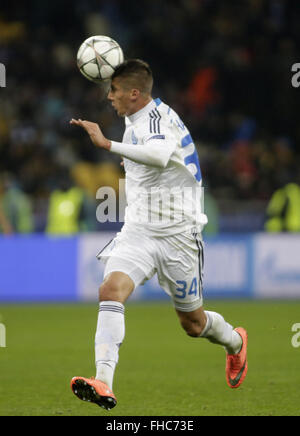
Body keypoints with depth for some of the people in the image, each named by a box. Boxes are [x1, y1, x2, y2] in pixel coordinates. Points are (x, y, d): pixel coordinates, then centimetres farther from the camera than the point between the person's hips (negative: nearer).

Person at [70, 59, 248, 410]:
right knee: (111, 290, -22)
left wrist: (107, 144, -46)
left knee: (193, 323, 9)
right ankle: (103, 384, -33)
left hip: (176, 235, -7)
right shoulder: (134, 119, 9)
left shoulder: (158, 117, -19)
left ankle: (235, 343, 45)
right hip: (137, 232, 7)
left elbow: (159, 156, -43)